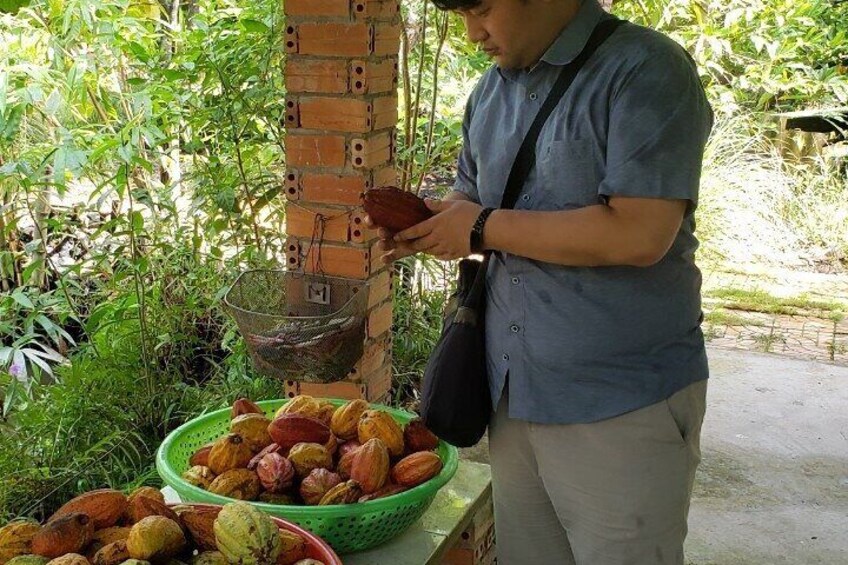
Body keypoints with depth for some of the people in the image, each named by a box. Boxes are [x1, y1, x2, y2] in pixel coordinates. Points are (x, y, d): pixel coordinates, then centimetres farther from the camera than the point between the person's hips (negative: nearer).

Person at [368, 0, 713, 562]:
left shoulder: (645, 70, -13)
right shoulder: (492, 90, 11)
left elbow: (638, 234, -24)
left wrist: (485, 228, -16)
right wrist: (422, 227, 0)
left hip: (620, 407, -7)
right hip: (512, 391, 7)